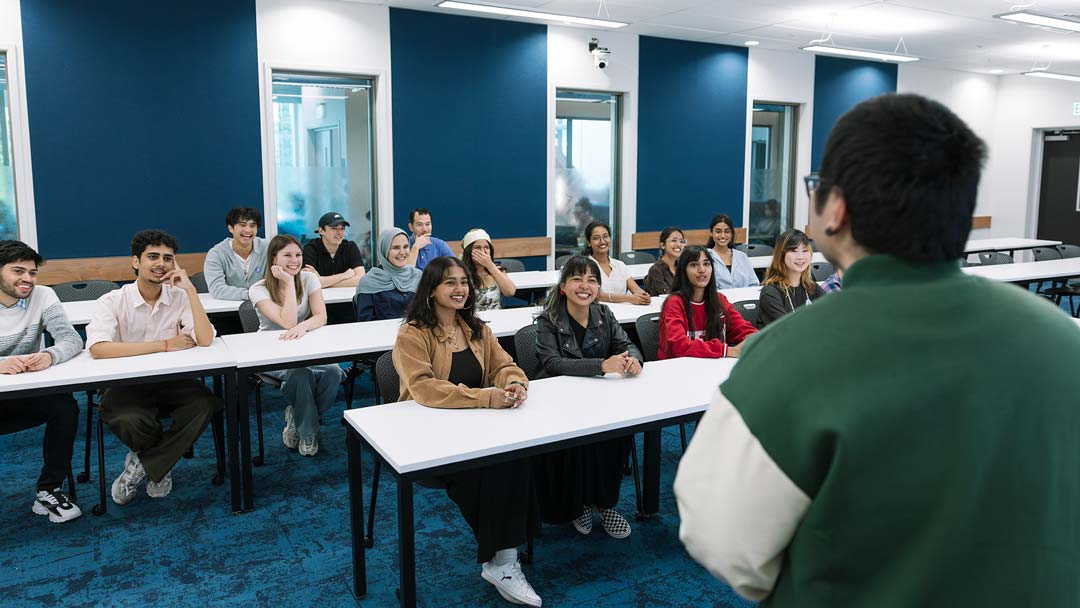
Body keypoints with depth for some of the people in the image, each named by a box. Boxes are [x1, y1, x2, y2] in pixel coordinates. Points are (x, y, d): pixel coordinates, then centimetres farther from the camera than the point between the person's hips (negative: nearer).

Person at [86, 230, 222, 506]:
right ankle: (160, 465, 4)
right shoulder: (112, 301, -8)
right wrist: (165, 344, -23)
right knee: (127, 421, -34)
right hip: (126, 385, -2)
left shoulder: (180, 297, -2)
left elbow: (205, 340, -17)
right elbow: (98, 349, -26)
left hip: (172, 381, 2)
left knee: (206, 403, -27)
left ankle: (143, 464, -6)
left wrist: (190, 289, -19)